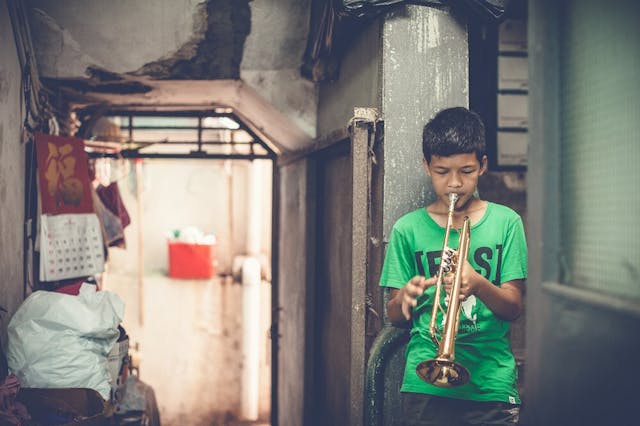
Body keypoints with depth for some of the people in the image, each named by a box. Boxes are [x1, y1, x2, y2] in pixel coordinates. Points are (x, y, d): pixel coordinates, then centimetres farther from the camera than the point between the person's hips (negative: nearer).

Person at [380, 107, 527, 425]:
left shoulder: (506, 222, 5)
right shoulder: (408, 229, 5)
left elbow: (514, 308, 0)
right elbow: (394, 317, 6)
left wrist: (478, 284, -19)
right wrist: (405, 299, -17)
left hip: (491, 383, 0)